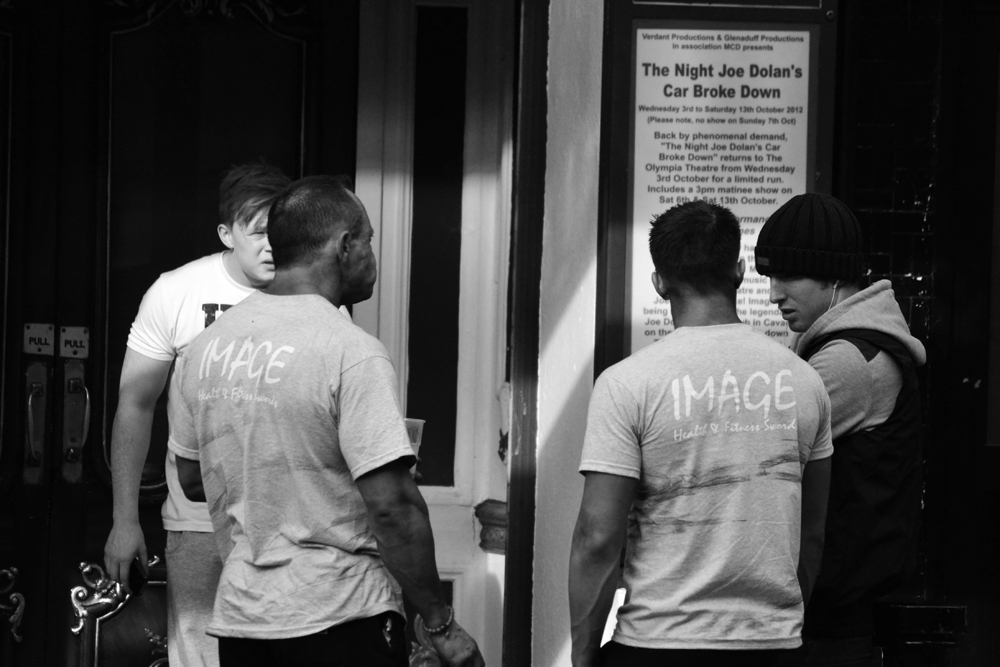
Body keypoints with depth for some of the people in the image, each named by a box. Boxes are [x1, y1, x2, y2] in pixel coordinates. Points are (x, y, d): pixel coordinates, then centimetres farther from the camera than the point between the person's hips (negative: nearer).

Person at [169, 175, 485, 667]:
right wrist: (442, 626, -12)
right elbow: (391, 505, -19)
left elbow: (191, 478, 16)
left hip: (239, 612, 7)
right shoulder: (351, 353, -15)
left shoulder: (206, 346, 6)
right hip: (338, 618, -7)